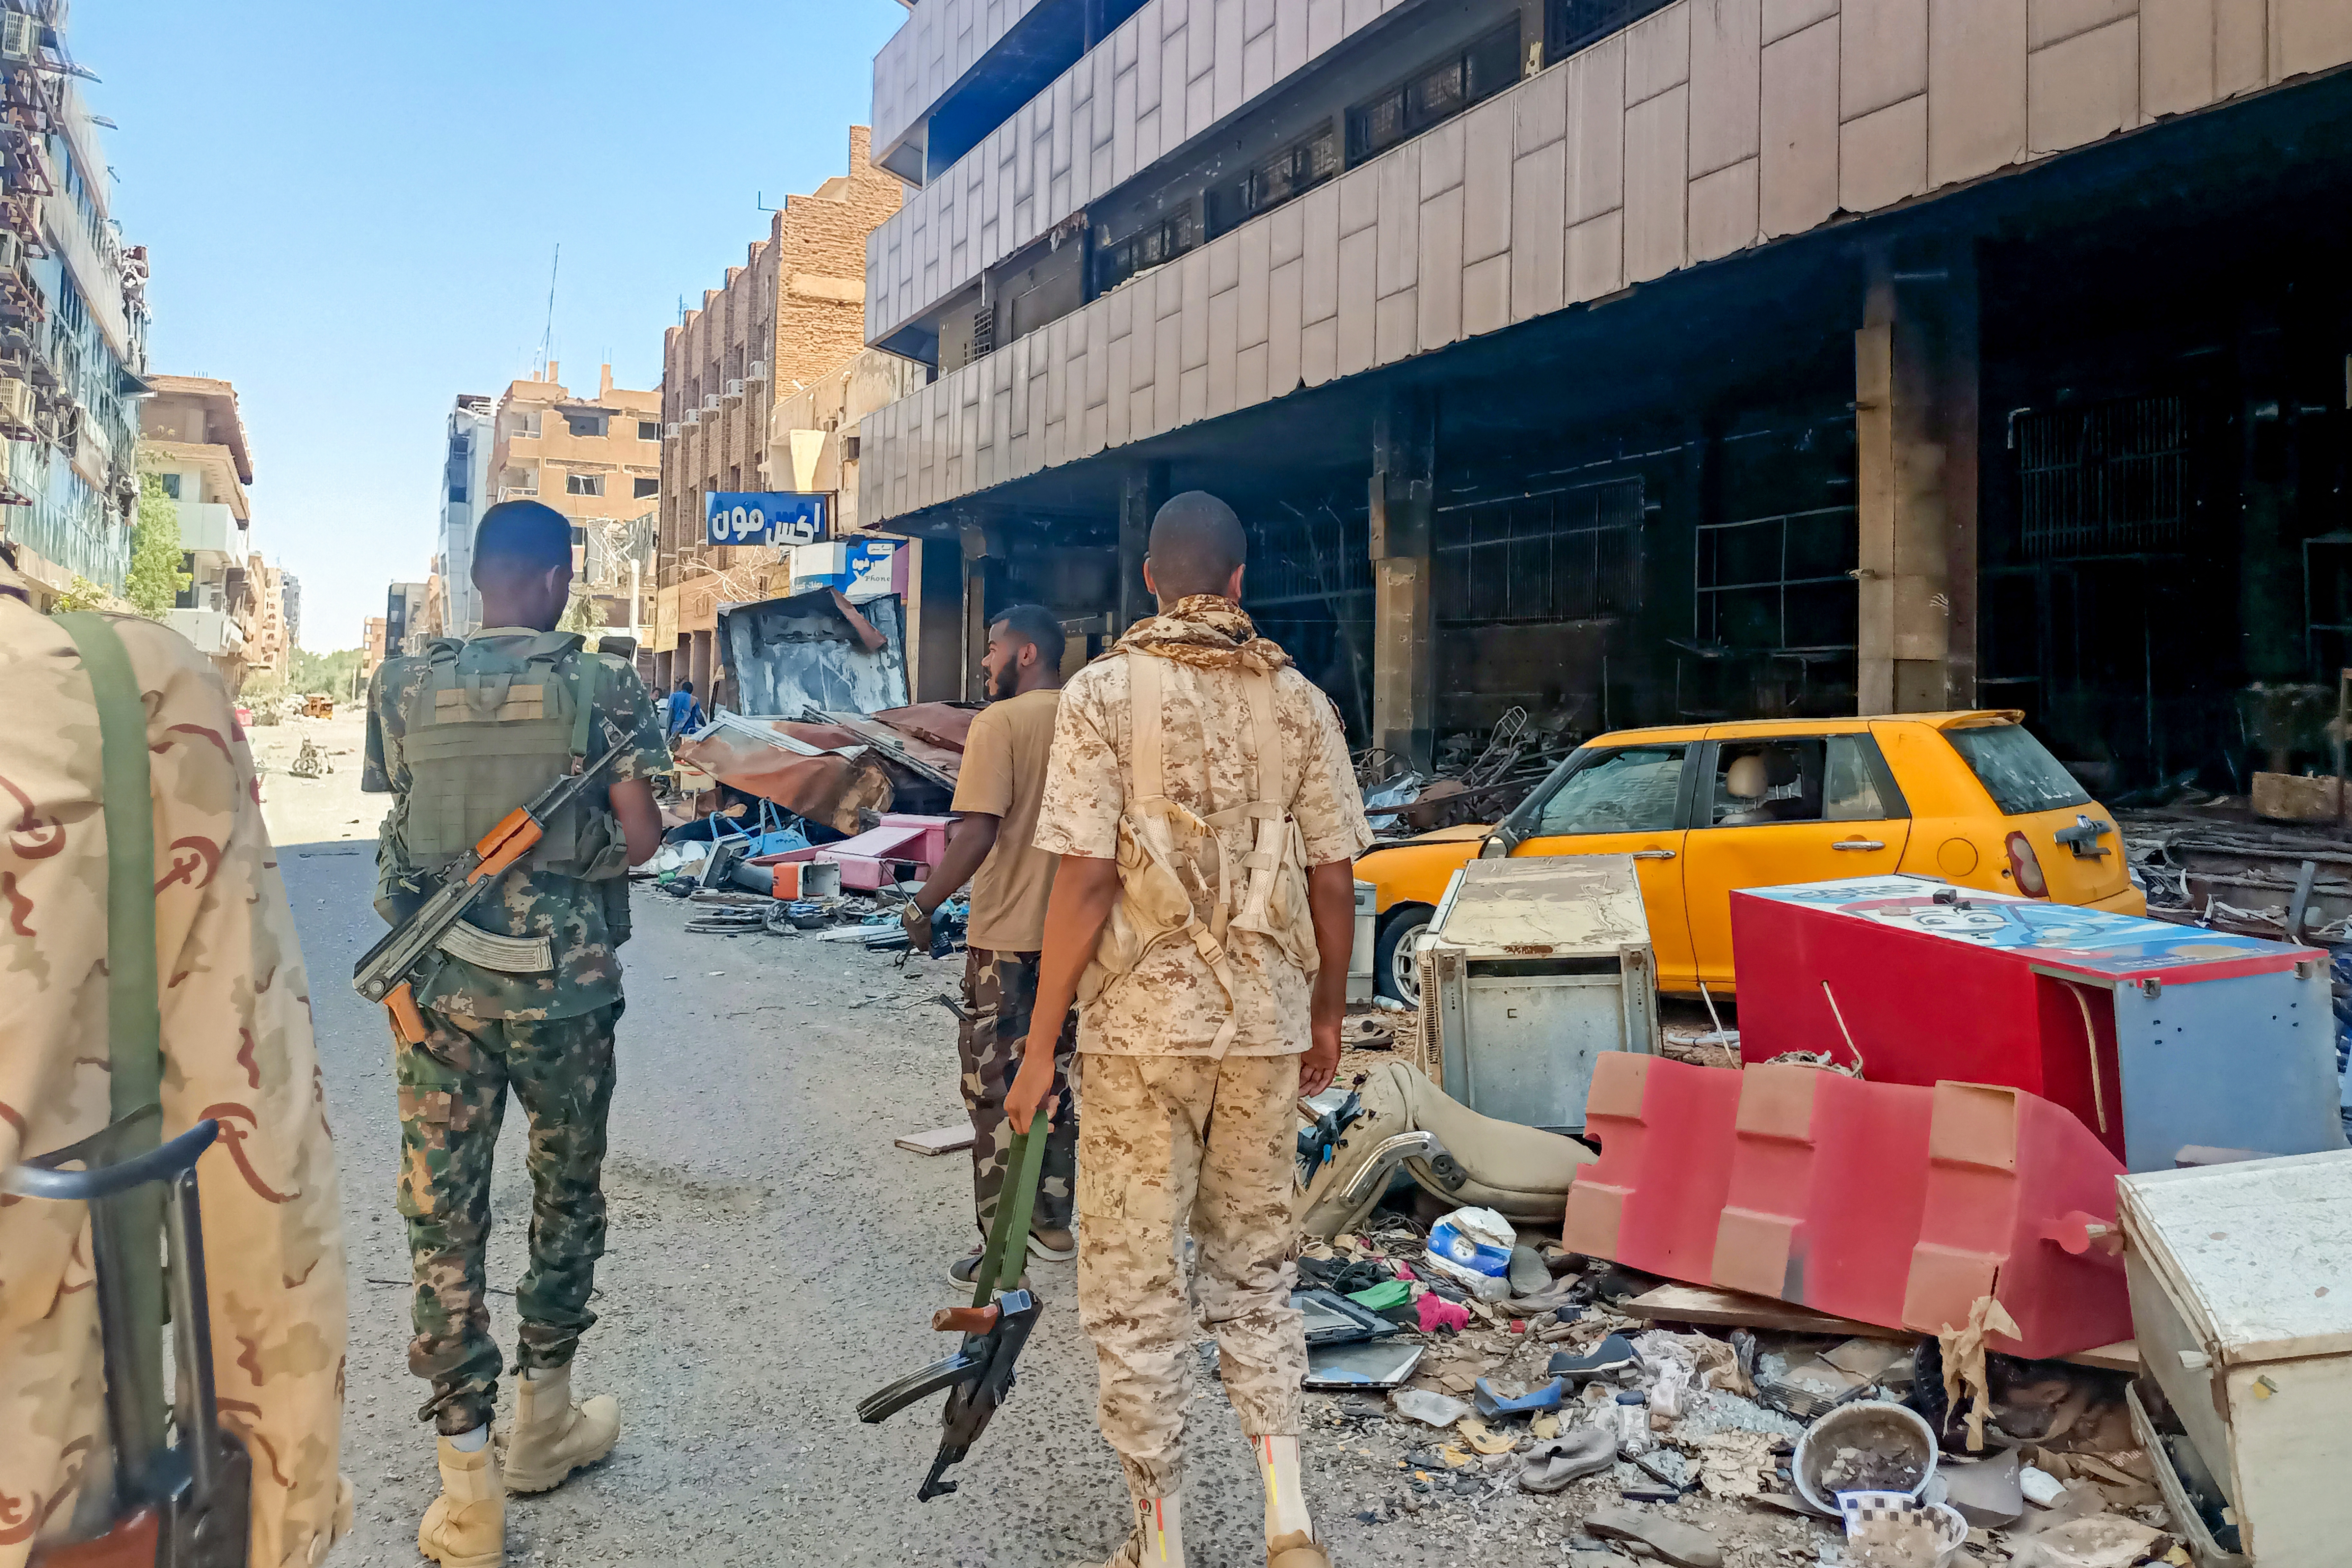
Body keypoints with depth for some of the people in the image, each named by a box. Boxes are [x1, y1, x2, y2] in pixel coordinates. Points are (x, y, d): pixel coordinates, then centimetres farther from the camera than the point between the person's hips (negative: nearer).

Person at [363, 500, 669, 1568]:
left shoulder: (402, 688, 1)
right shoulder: (602, 687, -7)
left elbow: (401, 814, 6)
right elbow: (640, 837, -10)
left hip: (438, 985, 2)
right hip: (563, 986, -1)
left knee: (443, 1216, 7)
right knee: (567, 1197, 17)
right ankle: (542, 1427, 31)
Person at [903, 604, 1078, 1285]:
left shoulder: (998, 723, -14)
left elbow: (977, 835, -22)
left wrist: (923, 904, -12)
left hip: (1006, 941, -7)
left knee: (995, 1095, 2)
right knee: (1051, 1083, 19)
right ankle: (1052, 1223, 28)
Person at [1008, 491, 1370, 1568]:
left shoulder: (1106, 692, -7)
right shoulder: (1299, 702, 3)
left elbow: (1086, 879, -13)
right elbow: (1333, 881, 3)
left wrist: (1040, 1042, -7)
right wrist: (1326, 1014, 17)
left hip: (1141, 1025, -3)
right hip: (1264, 1027, 4)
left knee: (1135, 1284, 9)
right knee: (1253, 1263, 19)